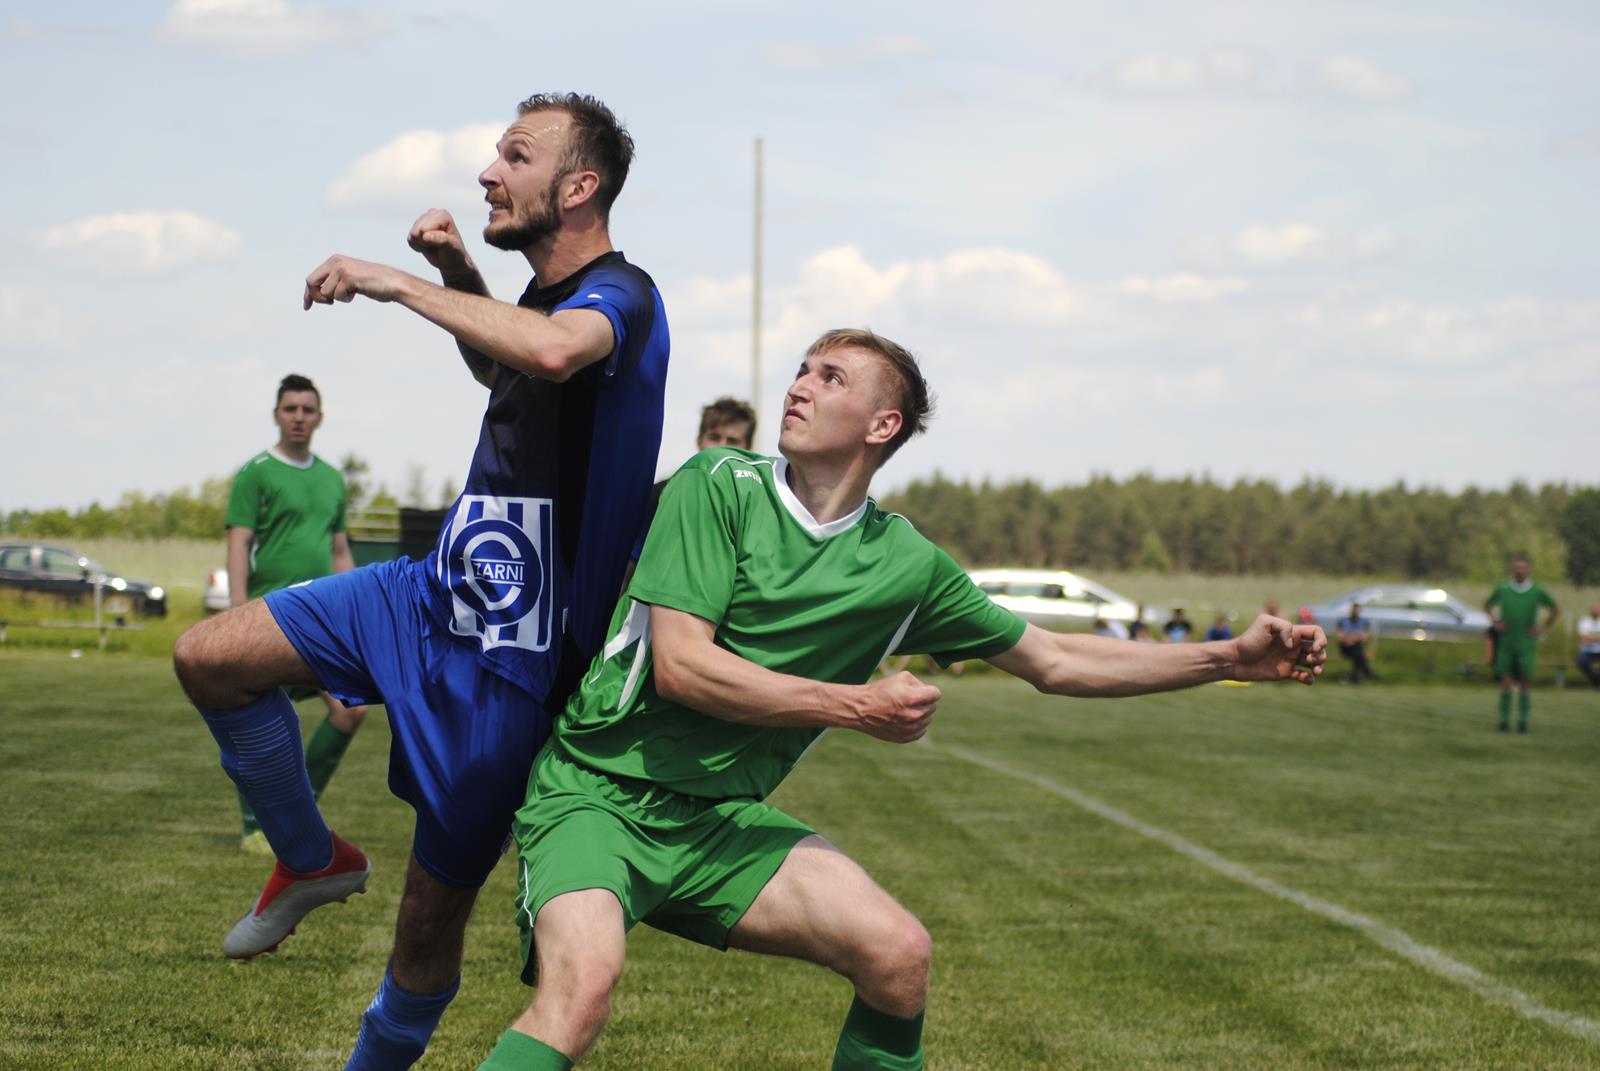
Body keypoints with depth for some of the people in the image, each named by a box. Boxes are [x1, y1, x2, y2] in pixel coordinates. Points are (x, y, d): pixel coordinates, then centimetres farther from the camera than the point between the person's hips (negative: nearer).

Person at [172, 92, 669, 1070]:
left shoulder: (619, 293, -19)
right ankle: (312, 861, 15)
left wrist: (398, 283, -33)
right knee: (208, 658, -1)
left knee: (434, 918, 1)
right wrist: (459, 277, 13)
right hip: (435, 593, 8)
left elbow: (552, 352, -45)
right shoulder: (547, 298, 8)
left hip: (508, 666, -8)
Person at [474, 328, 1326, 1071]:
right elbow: (680, 665, -18)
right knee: (582, 980, -31)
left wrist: (1234, 658, 8)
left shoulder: (905, 565, 3)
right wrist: (858, 708, -16)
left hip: (720, 819, 5)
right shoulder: (719, 486, -10)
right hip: (596, 788, -5)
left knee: (897, 953, -8)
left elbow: (1052, 661, 13)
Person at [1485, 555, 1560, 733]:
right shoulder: (1502, 588, -3)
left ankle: (1523, 721, 10)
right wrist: (1495, 622, 4)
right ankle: (1504, 720, 2)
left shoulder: (1538, 591, -4)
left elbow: (1556, 610, 11)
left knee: (1525, 684, 0)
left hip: (1526, 645, 0)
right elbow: (1487, 604, 17)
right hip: (1506, 644, 0)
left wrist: (1543, 628, 3)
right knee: (1506, 683, -4)